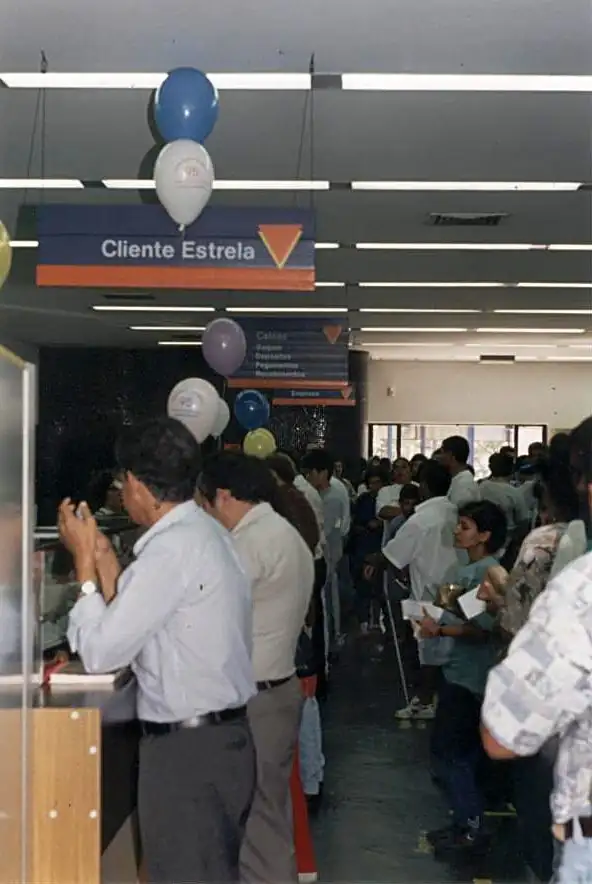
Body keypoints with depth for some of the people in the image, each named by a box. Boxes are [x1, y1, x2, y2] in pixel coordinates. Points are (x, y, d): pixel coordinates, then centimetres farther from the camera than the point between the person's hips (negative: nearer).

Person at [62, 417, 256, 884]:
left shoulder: (172, 548, -19)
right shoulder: (204, 533, 11)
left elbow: (101, 651, -17)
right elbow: (131, 632, 12)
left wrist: (84, 561, -9)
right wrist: (106, 565, 6)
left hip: (187, 750, -10)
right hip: (221, 738, 10)